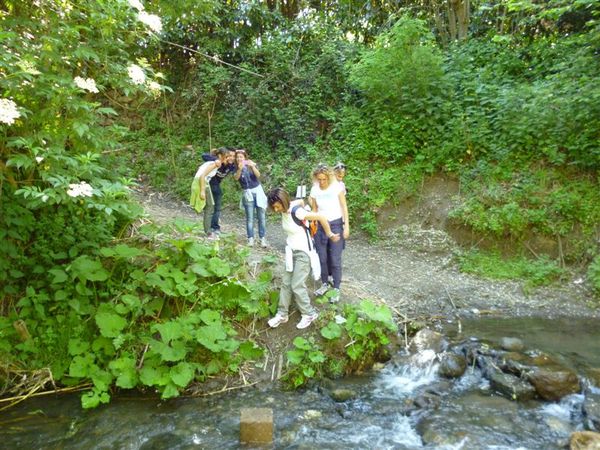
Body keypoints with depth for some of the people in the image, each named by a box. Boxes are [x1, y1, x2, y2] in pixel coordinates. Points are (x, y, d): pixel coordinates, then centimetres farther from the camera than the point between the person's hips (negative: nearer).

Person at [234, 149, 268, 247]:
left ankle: (262, 238, 2)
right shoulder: (236, 168, 0)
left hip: (258, 191, 0)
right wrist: (240, 169, -38)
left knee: (262, 216, -2)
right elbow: (236, 177, -20)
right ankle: (250, 238, 2)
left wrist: (252, 167, -34)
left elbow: (258, 175, -17)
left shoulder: (252, 164, -1)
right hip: (247, 194, 0)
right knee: (250, 218, -4)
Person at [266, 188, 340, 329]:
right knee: (286, 283, 11)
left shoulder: (297, 212, -27)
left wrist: (330, 235, -10)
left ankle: (309, 313, 16)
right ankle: (282, 314, 23)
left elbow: (322, 217, -21)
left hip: (302, 252, -8)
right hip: (291, 251, 8)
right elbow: (300, 201, 16)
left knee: (297, 285, -3)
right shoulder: (284, 210, -4)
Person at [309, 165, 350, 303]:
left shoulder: (337, 186, -11)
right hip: (320, 226, 3)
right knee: (322, 258, 9)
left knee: (335, 260, 0)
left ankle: (336, 289, 11)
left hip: (336, 225, -3)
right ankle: (325, 284, 27)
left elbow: (344, 207, -5)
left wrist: (346, 226, -7)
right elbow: (314, 210, 7)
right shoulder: (314, 190, -3)